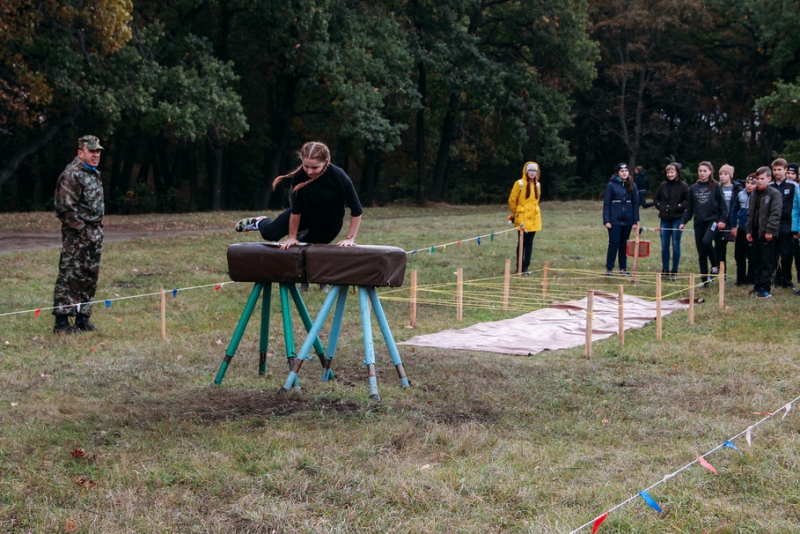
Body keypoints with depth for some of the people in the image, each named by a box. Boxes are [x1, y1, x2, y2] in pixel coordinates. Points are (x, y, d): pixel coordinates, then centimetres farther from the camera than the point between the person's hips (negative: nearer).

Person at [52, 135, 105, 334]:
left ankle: (82, 319, 19)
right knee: (70, 276, -7)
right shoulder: (71, 175, -13)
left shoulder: (94, 174, 16)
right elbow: (65, 207, -17)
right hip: (76, 235, -9)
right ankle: (61, 322, -4)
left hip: (94, 233, 9)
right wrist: (82, 231, -17)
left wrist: (98, 229, 14)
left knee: (89, 277, 11)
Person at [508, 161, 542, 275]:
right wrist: (514, 214, 3)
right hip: (522, 218, -6)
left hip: (534, 218, 6)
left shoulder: (537, 185, 12)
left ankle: (525, 267, 11)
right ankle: (519, 268, 1)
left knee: (529, 243, 6)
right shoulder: (520, 183, -7)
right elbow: (512, 200, -3)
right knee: (522, 242, -4)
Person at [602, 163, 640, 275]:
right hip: (614, 220, -3)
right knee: (614, 244, -4)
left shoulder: (632, 186, 6)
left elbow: (635, 204, 7)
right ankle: (609, 269, 3)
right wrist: (606, 220, -10)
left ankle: (623, 268, 16)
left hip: (627, 221, 3)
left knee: (623, 245, 9)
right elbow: (606, 204, -3)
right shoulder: (611, 185, -2)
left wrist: (636, 221, 2)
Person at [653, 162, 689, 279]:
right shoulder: (663, 185, 8)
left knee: (676, 245, 2)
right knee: (664, 246, 8)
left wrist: (679, 207, -13)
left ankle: (674, 271, 9)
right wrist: (660, 206, 4)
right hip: (665, 219, 5)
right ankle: (665, 270, 16)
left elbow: (689, 201, -11)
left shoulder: (683, 186, -6)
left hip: (677, 219, -5)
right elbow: (656, 198, 19)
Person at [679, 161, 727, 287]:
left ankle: (715, 266, -5)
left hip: (712, 220, -4)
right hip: (699, 222, 4)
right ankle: (705, 280, 11)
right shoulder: (693, 188, 9)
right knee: (701, 253, 3)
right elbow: (689, 207, 13)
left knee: (706, 241, -29)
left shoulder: (715, 187, 0)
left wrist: (722, 220, -10)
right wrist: (683, 221, 5)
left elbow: (722, 204, 1)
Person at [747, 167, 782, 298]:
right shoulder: (754, 194, 17)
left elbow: (775, 213, -13)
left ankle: (765, 288, -5)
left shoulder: (775, 193, -6)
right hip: (756, 233, 7)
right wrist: (749, 230, 13)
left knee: (767, 262, -6)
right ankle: (757, 286, 17)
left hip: (768, 234, -7)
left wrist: (770, 230, -19)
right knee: (756, 261, 11)